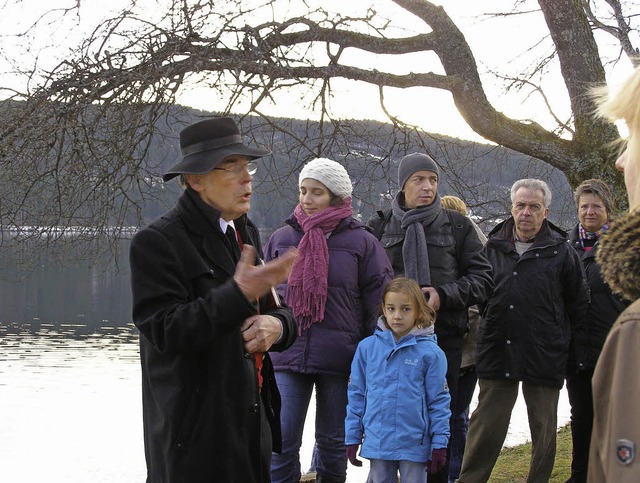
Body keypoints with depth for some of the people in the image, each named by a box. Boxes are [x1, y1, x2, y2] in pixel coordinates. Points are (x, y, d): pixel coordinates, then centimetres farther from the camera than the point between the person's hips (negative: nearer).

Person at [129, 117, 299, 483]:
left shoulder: (245, 233, 14)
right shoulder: (157, 242, -11)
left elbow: (278, 312, 20)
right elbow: (164, 332, -20)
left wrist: (276, 325, -5)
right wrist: (239, 292, -27)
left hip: (253, 423, 7)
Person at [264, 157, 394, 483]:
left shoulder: (361, 242, 0)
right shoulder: (281, 239, 8)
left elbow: (379, 308, 1)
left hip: (339, 359, -1)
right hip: (286, 357, 1)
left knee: (333, 441, 11)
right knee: (282, 441, -5)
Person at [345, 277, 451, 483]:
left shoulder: (430, 352, -5)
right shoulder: (367, 348, 2)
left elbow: (439, 400, -2)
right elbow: (356, 395, 8)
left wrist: (440, 444, -4)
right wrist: (352, 437, 7)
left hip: (414, 445, -2)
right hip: (377, 442, 2)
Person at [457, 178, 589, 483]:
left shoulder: (561, 252, 0)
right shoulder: (493, 247, 7)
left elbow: (578, 305, 6)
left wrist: (564, 339, 6)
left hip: (544, 356, -1)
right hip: (497, 353, 1)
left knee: (544, 428, 9)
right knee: (485, 425, 2)